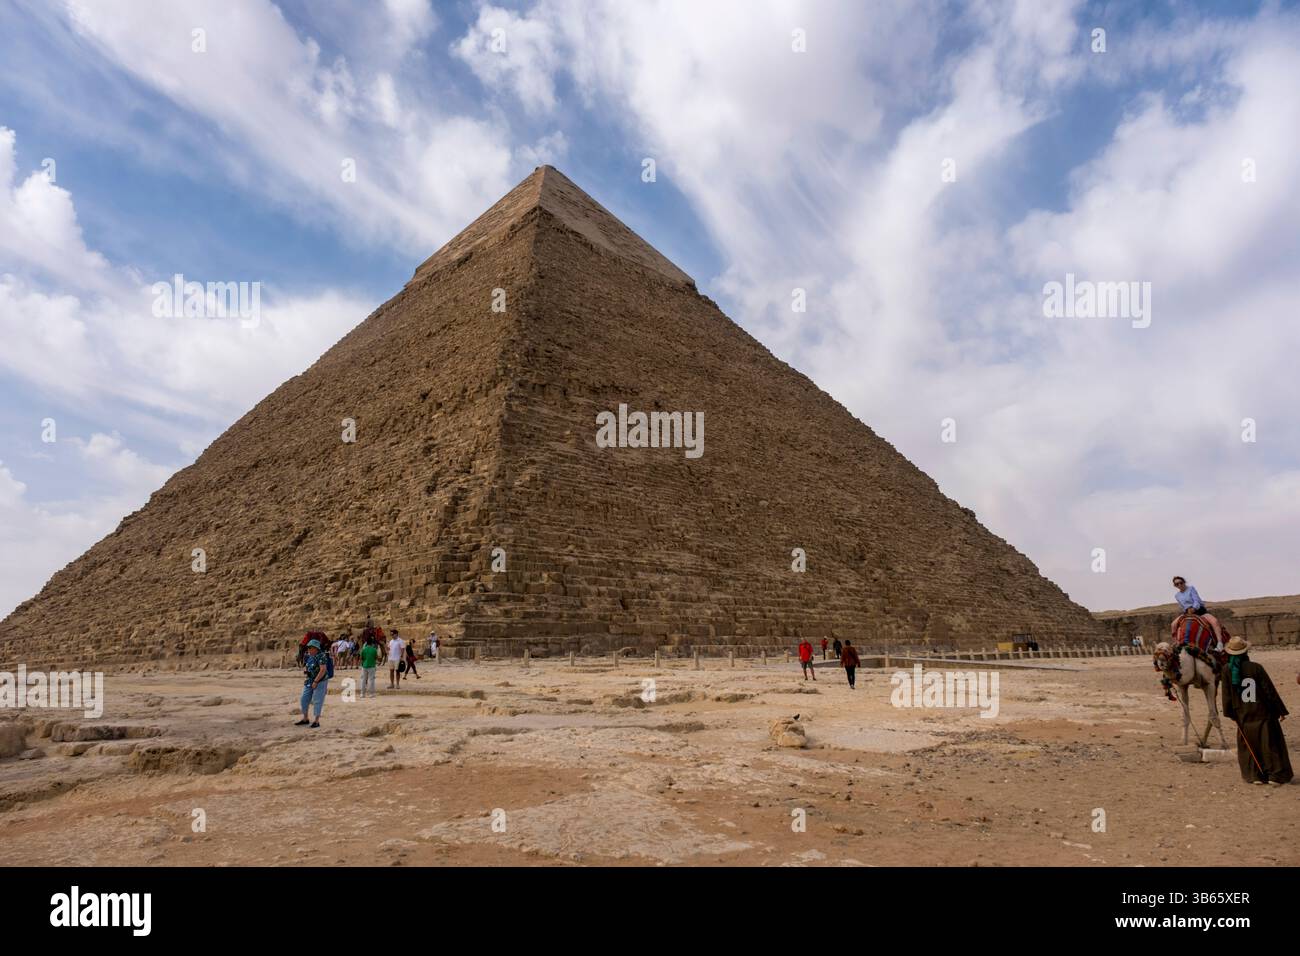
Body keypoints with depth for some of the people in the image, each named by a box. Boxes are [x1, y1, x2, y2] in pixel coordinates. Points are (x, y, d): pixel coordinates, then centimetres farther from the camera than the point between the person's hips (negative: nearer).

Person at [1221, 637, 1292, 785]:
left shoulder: (1228, 670, -6)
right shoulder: (1256, 668, -13)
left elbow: (1226, 694, -1)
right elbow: (1270, 690, -8)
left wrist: (1229, 712, 10)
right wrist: (1281, 710, 1)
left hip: (1243, 715, 1)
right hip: (1263, 712, -1)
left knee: (1248, 744, 13)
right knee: (1271, 743, 10)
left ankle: (1255, 775, 15)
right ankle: (1276, 775, 12)